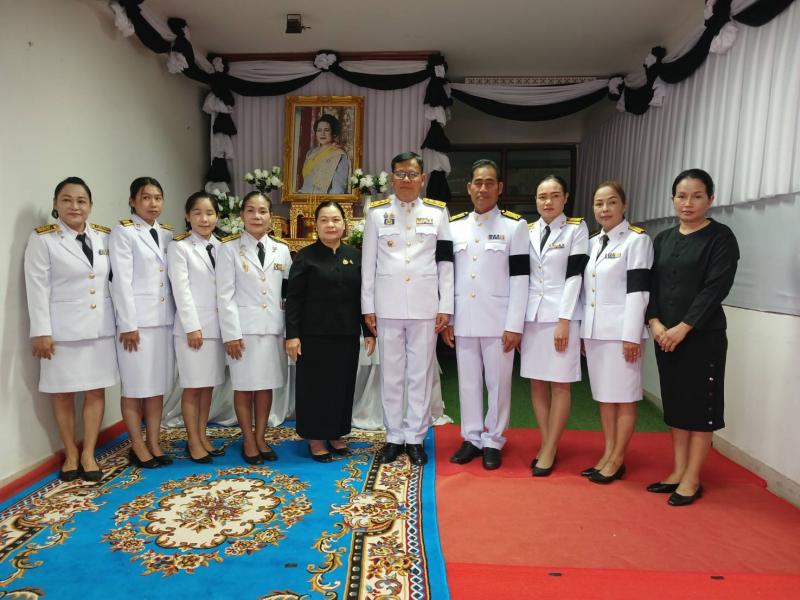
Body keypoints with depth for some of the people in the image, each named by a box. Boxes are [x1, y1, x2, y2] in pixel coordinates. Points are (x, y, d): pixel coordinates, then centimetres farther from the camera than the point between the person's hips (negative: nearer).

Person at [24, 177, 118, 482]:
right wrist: (41, 331, -12)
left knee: (96, 390, 5)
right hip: (63, 328, -3)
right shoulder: (43, 238, -5)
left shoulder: (104, 236, 6)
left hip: (100, 326, 3)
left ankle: (88, 453, 16)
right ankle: (70, 454, 22)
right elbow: (38, 287, -8)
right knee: (63, 393, 8)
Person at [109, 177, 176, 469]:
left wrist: (178, 316, 3)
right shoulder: (123, 231, -3)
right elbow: (121, 280, -10)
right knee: (135, 385, 3)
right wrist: (128, 324, -14)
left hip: (164, 318, 5)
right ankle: (137, 446, 15)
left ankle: (154, 443, 18)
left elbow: (173, 277, 9)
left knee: (158, 385, 9)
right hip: (137, 319, -5)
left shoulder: (167, 233, 12)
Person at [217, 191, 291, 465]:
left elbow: (289, 291, 8)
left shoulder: (281, 249, 8)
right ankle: (248, 441, 18)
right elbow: (225, 294, -5)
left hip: (273, 326, 3)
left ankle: (260, 438, 22)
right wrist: (231, 333, -12)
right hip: (244, 326, -3)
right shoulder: (230, 248, -1)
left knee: (266, 385, 9)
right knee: (244, 386, 4)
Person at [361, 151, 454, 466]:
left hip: (425, 306, 0)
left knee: (420, 373, 6)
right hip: (388, 306, 1)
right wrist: (368, 306, 2)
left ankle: (415, 437, 19)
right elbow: (368, 262, 5)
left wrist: (445, 307, -1)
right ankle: (394, 437, 21)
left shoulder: (437, 211, 5)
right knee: (391, 374, 8)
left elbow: (446, 262, 3)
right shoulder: (376, 212, 5)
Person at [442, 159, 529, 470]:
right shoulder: (454, 225, 9)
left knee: (498, 383, 5)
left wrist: (514, 325, -10)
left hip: (498, 319, -3)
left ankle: (493, 441, 21)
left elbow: (520, 278, -5)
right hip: (463, 319, 3)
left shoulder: (515, 225, 0)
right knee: (468, 382, 11)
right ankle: (472, 438, 25)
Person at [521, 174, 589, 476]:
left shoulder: (577, 229, -1)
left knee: (560, 384, 1)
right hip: (532, 314, 4)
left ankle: (550, 450, 8)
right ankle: (546, 444, 17)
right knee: (537, 383, 6)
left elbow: (574, 277, -7)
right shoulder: (527, 231, 10)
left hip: (561, 314, -4)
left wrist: (564, 321, -14)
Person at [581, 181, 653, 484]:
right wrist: (583, 331, 12)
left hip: (620, 330, -6)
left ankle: (617, 460, 13)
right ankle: (607, 454, 22)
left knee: (624, 397, 3)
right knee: (604, 396, 12)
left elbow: (638, 290, -12)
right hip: (595, 330, 6)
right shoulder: (593, 242, 13)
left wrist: (631, 336, -17)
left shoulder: (637, 240, -5)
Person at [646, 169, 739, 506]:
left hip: (703, 336, -5)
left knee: (700, 405, 2)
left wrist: (683, 328, -18)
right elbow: (650, 284, 7)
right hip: (665, 335, 5)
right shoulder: (663, 239, 11)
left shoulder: (721, 238, -4)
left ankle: (692, 479, 14)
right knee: (676, 403, 11)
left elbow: (716, 288, -12)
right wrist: (655, 323, -8)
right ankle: (678, 472, 22)